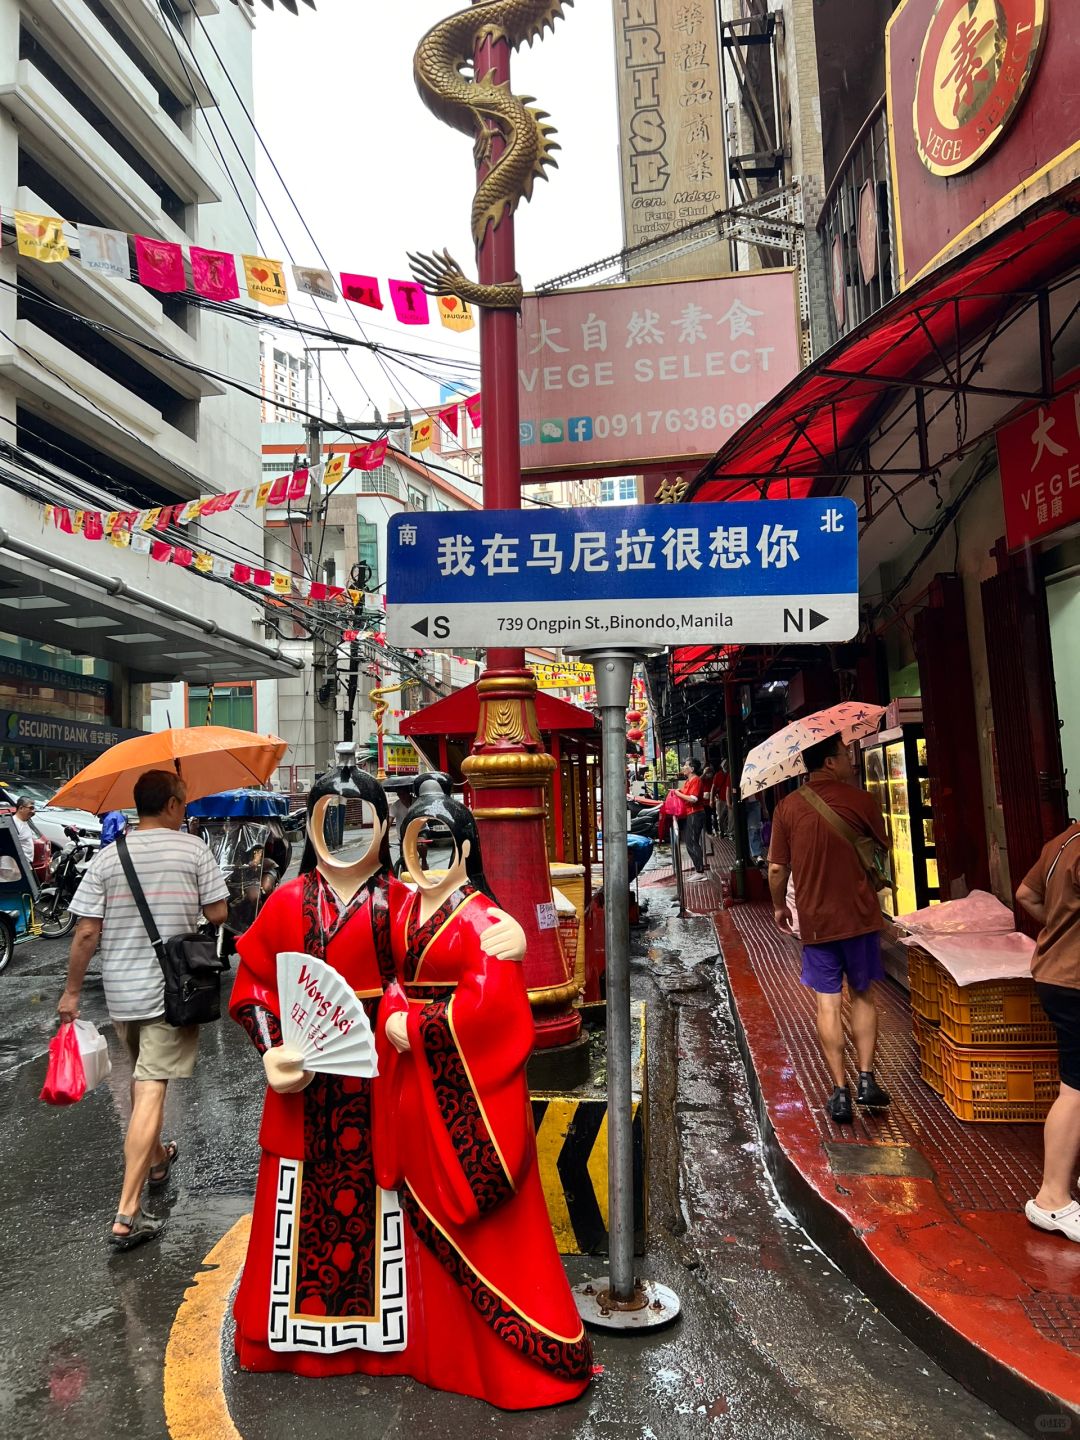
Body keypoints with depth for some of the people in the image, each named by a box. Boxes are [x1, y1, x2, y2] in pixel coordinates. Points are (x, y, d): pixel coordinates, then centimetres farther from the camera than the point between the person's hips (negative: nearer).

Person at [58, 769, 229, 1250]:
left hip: (121, 991, 4)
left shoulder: (107, 857, -2)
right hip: (173, 989, -4)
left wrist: (72, 991, 5)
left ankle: (155, 1160, 44)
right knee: (151, 1089, -5)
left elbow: (86, 933, -4)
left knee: (141, 1078, 24)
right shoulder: (193, 850, -8)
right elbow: (218, 914, -7)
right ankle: (127, 1214, -8)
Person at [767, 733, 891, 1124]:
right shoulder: (860, 799, -8)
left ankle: (840, 1092, 9)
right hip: (860, 915, 0)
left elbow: (777, 868, -3)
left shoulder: (787, 807, -4)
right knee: (862, 995, 17)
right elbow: (883, 850, 3)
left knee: (827, 1004, 6)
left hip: (815, 920, 1)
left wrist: (779, 906, 13)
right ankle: (866, 1079, 14)